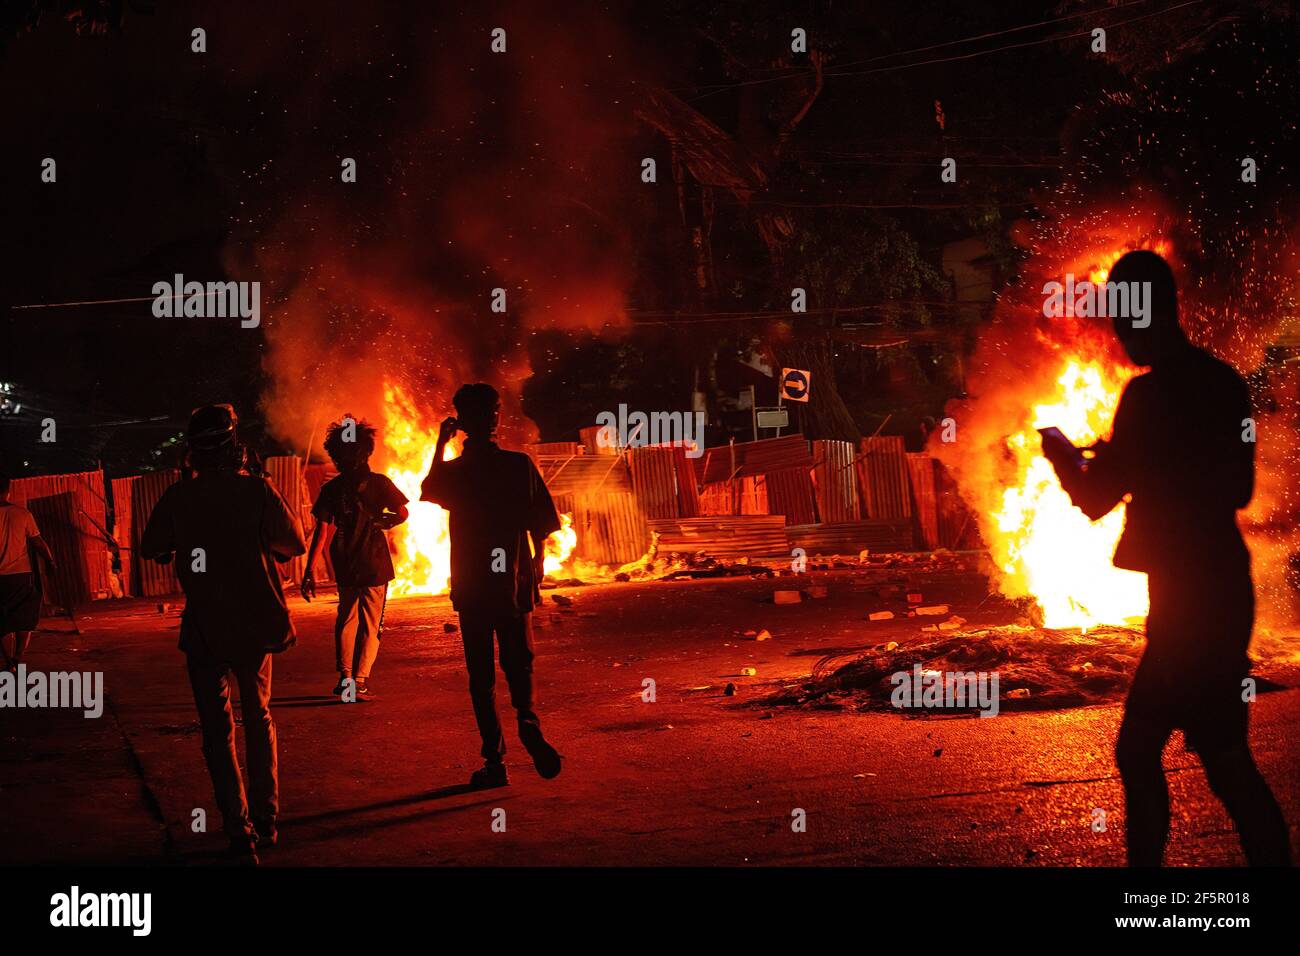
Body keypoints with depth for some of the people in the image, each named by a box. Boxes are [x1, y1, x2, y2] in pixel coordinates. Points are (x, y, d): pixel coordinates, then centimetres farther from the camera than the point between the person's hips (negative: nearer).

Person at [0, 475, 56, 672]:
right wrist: (50, 562, 12)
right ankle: (18, 659, 2)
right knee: (24, 621, 13)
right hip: (23, 575, 1)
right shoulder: (22, 514, -3)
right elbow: (38, 542, 0)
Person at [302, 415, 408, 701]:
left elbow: (321, 529, -7)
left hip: (345, 565, 2)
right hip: (375, 564, -2)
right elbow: (402, 513, -9)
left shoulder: (331, 489, -2)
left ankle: (345, 677, 12)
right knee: (370, 625, 4)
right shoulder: (378, 482, -6)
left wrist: (309, 570, -7)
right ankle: (359, 681, -6)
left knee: (346, 619, 20)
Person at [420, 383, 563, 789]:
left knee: (481, 676, 7)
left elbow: (428, 490, 20)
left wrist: (441, 443, 24)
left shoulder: (453, 472, -6)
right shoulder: (519, 465, -5)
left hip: (471, 587, -1)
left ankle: (494, 759, 2)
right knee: (518, 664, 13)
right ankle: (528, 722, -17)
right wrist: (536, 569, 10)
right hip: (515, 583, 1)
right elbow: (540, 526, -3)